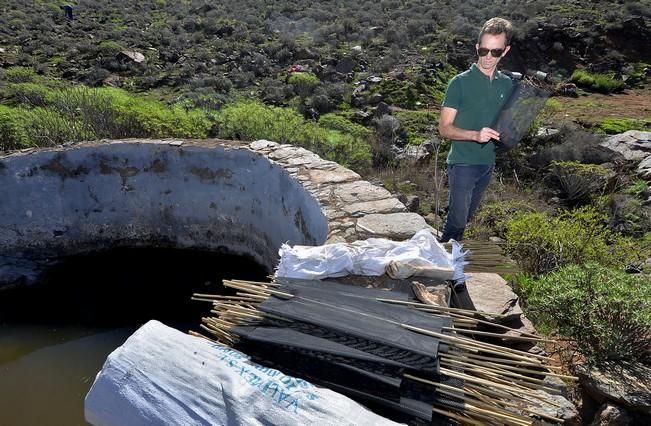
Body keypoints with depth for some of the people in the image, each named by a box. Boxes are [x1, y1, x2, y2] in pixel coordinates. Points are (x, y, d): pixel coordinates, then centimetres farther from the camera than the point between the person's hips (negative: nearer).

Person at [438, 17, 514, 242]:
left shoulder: (507, 84, 5)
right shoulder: (460, 82, -12)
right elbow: (444, 128, -14)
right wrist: (475, 135, -30)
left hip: (488, 163, 6)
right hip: (462, 163, -6)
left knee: (466, 217, 18)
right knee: (457, 219, -1)